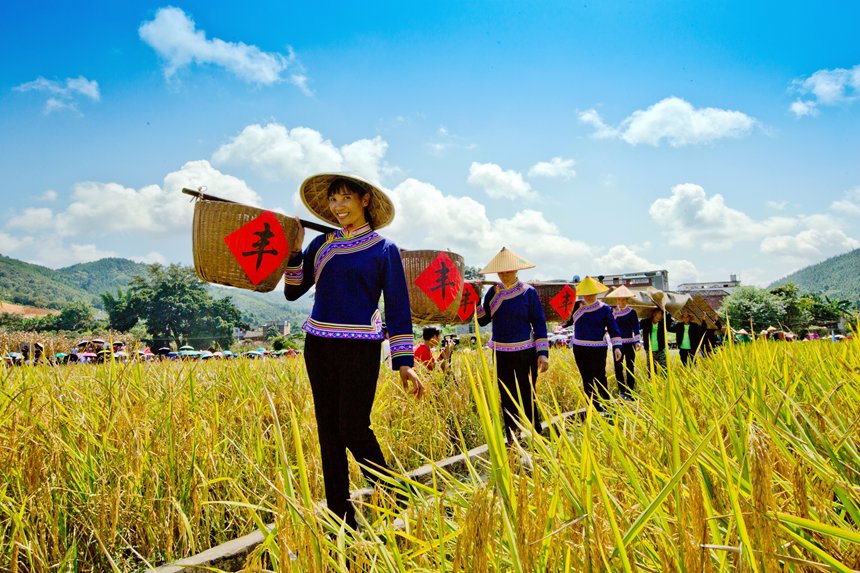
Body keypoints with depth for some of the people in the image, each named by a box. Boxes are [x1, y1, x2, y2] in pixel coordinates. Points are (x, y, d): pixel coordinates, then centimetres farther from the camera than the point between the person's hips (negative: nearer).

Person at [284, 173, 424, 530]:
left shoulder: (383, 249, 0)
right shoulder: (321, 244, 11)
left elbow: (398, 309, -1)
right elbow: (292, 292, 9)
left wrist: (404, 362, -6)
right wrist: (294, 250, -2)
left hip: (360, 349, -5)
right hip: (319, 346, 5)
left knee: (353, 430, -9)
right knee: (328, 432, 6)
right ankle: (340, 517, 16)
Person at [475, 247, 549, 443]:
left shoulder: (528, 292, -6)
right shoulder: (493, 292, 4)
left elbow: (539, 323, -6)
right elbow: (483, 320, 5)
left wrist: (543, 353, -11)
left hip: (525, 354, -4)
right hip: (501, 354, 4)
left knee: (527, 399, -4)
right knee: (507, 400, 11)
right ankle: (512, 441, 21)